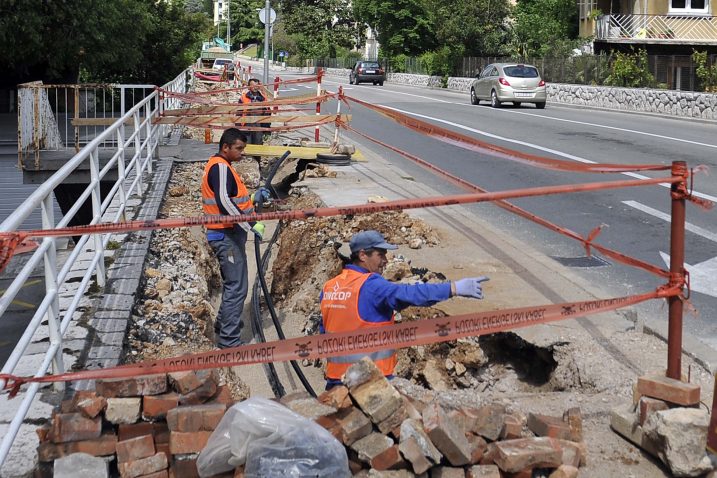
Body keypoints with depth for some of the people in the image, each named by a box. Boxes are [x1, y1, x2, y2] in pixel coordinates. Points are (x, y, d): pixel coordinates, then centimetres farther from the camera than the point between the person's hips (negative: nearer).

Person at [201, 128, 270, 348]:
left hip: (229, 234, 11)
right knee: (237, 288, -8)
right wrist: (251, 224, -28)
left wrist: (254, 198, 7)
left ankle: (223, 325, 37)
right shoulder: (221, 167, -15)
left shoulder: (221, 167, 18)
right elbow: (224, 202, -27)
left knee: (232, 285, 23)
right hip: (227, 236, -11)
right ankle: (229, 342, -5)